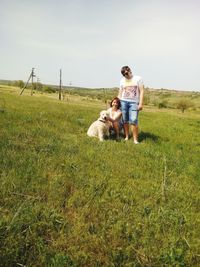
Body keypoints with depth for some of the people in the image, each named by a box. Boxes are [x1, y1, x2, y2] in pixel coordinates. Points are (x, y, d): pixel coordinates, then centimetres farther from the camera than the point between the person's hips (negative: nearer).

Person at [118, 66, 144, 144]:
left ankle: (135, 139, -4)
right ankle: (126, 137, 15)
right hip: (123, 101, 3)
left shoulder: (138, 79, 1)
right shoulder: (122, 80, 12)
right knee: (125, 120, 3)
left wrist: (141, 103, -10)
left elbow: (141, 91, -2)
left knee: (133, 120, -11)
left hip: (134, 102, -3)